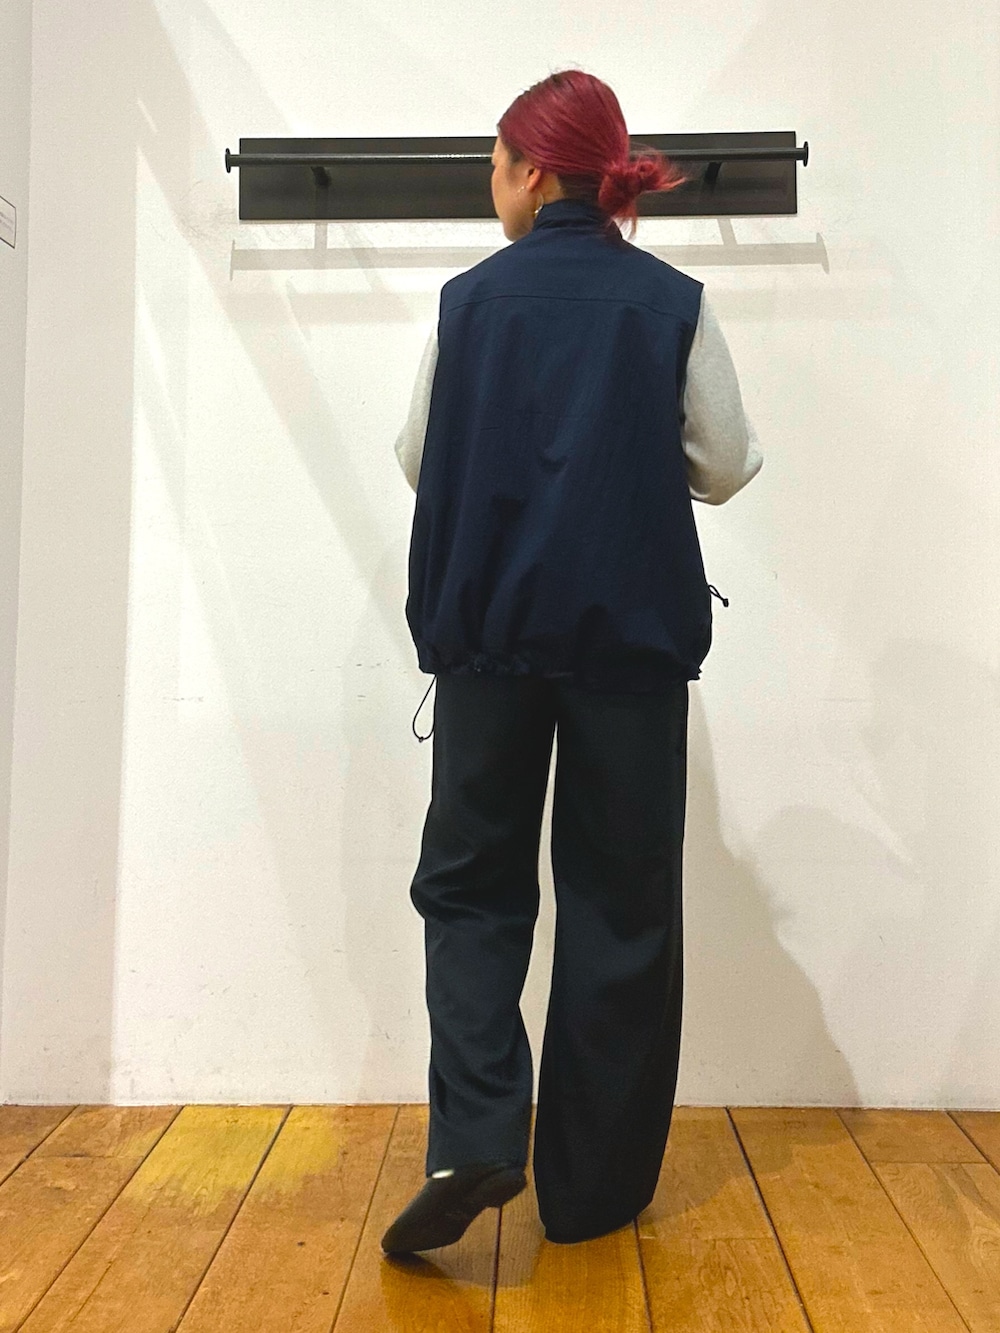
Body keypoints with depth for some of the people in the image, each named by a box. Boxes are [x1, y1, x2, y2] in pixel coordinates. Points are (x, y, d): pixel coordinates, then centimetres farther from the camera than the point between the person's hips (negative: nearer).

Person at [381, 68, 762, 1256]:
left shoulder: (469, 299, 2)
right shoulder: (673, 304, 1)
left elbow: (417, 463, 8)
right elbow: (725, 468, 4)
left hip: (489, 630, 0)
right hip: (630, 632, 0)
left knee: (471, 883, 14)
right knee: (619, 898, 9)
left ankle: (475, 1141, -2)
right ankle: (591, 1186, 18)